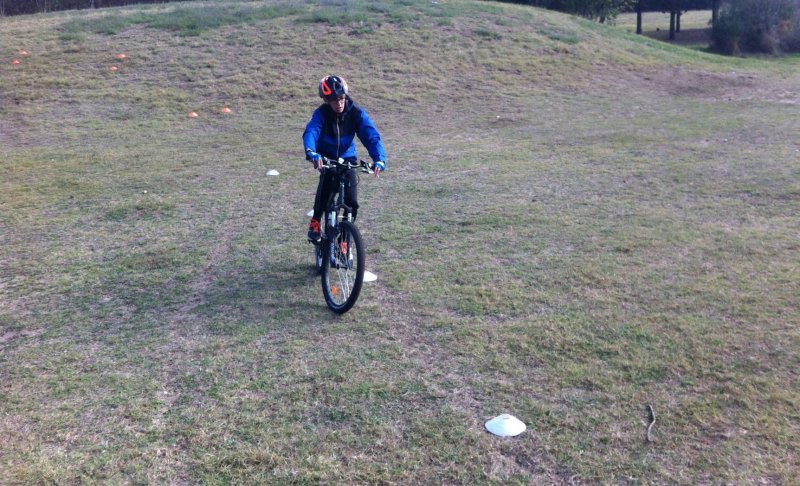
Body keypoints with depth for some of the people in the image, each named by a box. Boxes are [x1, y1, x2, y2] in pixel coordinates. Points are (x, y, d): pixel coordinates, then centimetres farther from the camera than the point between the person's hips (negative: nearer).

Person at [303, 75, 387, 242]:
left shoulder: (356, 112, -18)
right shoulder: (321, 113, -21)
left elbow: (371, 136, -27)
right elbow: (310, 132, -38)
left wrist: (379, 159, -45)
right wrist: (311, 153, -60)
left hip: (347, 158, 1)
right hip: (326, 157, -1)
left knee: (352, 203, -11)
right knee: (328, 178, -35)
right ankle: (315, 222, -17)